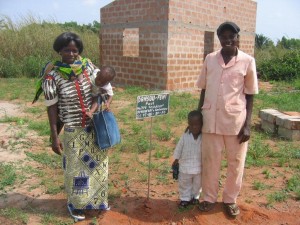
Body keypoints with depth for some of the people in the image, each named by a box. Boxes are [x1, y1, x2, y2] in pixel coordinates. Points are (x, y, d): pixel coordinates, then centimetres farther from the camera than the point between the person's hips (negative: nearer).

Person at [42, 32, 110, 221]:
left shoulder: (88, 66, -6)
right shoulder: (53, 77, -16)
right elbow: (52, 107, -11)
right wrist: (54, 137, -12)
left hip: (95, 127, 4)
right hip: (73, 131, -4)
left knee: (97, 165, 17)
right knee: (76, 168, 11)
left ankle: (97, 199, 40)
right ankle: (76, 205, 34)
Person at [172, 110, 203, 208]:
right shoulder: (185, 136, -12)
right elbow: (179, 148, -2)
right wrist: (176, 159, 2)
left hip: (199, 167, 1)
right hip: (185, 166, 0)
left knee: (197, 184, 20)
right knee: (184, 184, 13)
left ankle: (195, 197, 42)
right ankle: (185, 198, 31)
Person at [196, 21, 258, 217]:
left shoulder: (247, 61, -3)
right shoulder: (210, 59, 4)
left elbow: (250, 95, 0)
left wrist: (247, 125, -5)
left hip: (236, 120, -1)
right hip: (211, 119, 2)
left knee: (236, 163, 10)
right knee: (210, 161, 10)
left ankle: (230, 199, 29)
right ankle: (209, 198, 28)